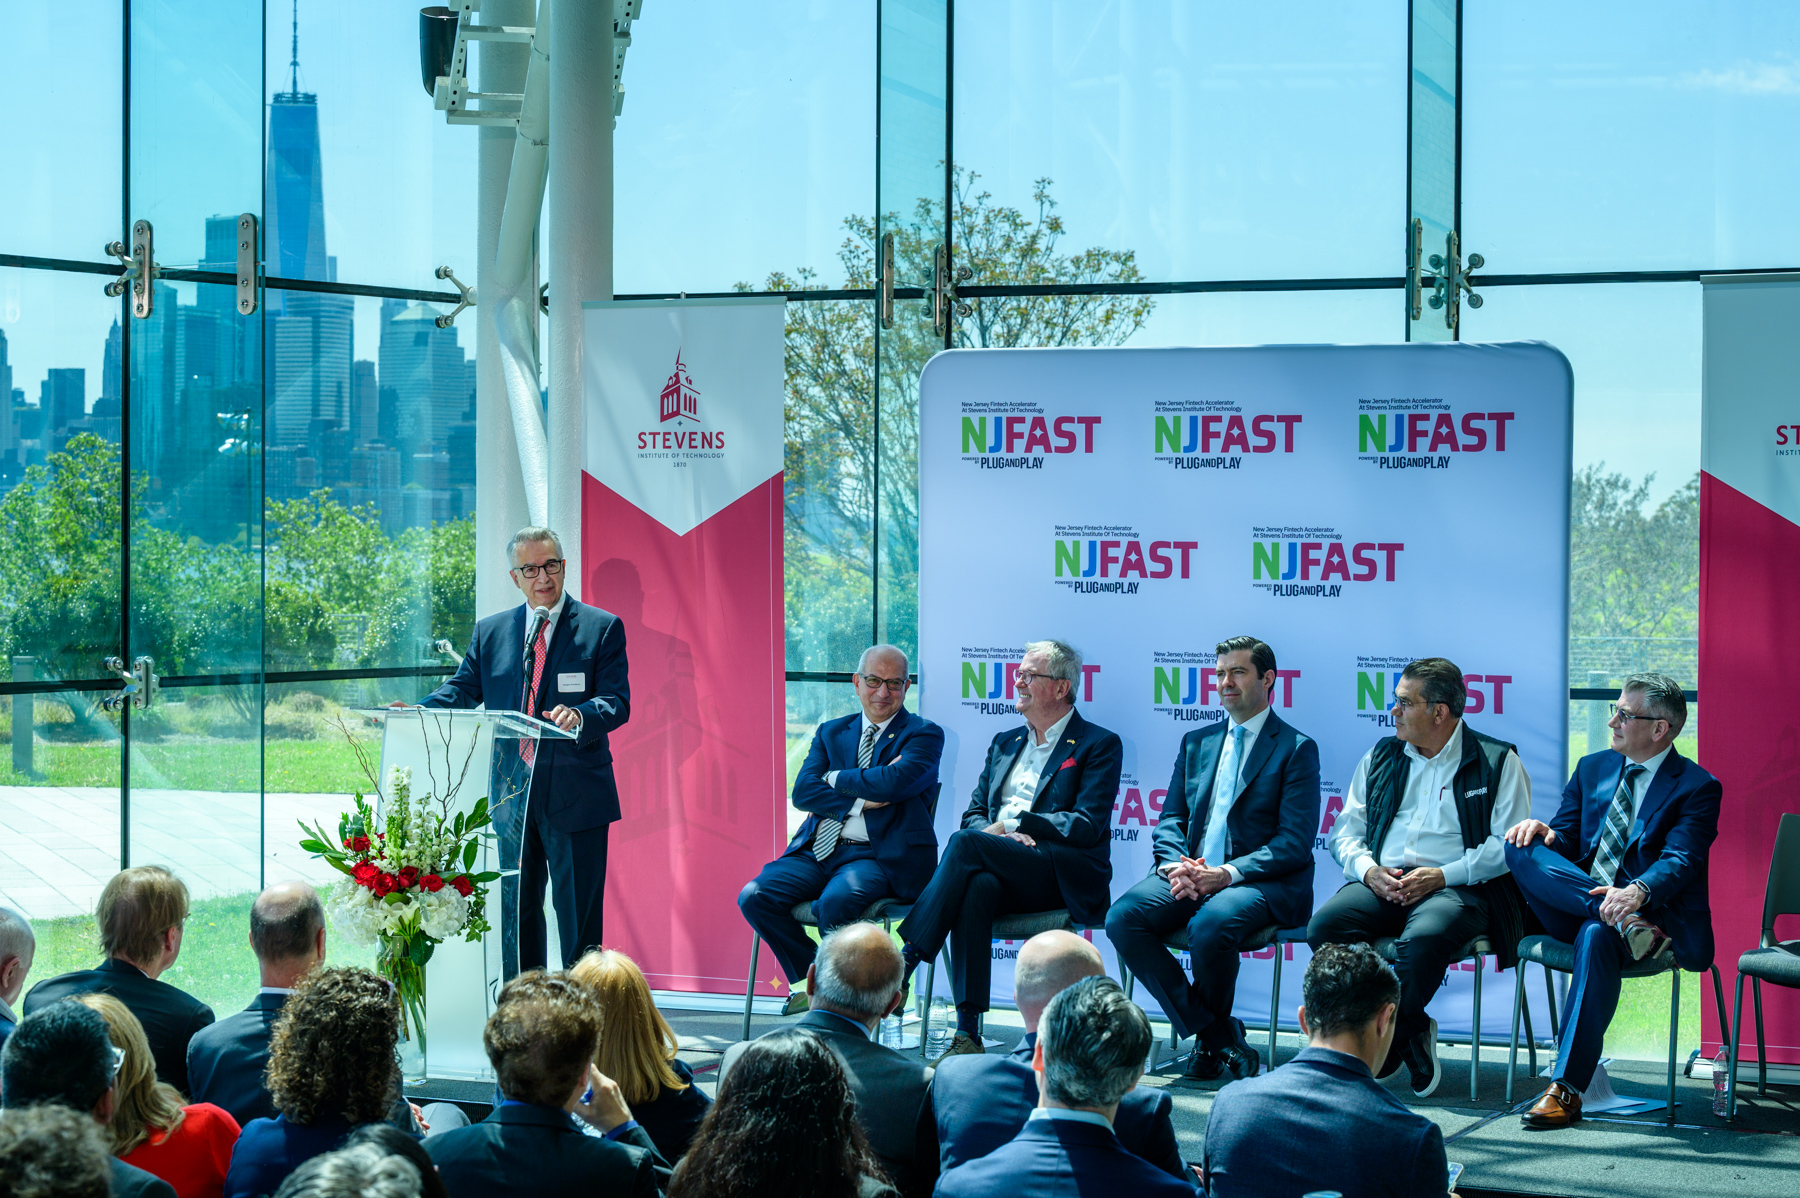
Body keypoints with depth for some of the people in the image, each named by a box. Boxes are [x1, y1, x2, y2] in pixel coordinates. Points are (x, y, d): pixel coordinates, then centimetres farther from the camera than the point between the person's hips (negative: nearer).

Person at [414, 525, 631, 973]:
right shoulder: (490, 632, 11)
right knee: (517, 912, 11)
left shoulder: (602, 628, 0)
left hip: (574, 797, -4)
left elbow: (617, 702, -8)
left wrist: (579, 715, -30)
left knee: (579, 917, -2)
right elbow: (461, 690, 9)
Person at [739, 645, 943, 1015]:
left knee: (836, 901, -35)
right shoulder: (831, 733, 19)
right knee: (755, 896, -17)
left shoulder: (924, 734, 5)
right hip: (817, 851, 6)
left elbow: (895, 782, -15)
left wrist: (836, 778, -2)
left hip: (877, 856, -5)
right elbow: (803, 791, 4)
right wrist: (860, 800, -10)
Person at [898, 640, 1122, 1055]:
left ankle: (904, 964, -30)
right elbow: (974, 814, 20)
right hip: (1004, 874, 5)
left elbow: (1086, 826, -7)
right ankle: (967, 1031, -40)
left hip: (1063, 877, -5)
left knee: (965, 844, -29)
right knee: (977, 887, -34)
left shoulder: (1098, 746, 6)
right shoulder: (1005, 743, 26)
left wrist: (1011, 825, -10)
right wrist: (1000, 834, -5)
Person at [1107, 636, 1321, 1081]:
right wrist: (1176, 864, -7)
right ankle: (1220, 1037, -15)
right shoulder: (1196, 742, 21)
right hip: (1191, 873, 5)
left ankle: (1209, 1038, -8)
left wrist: (1230, 873, -19)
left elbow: (1295, 842, -6)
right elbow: (1170, 819, 16)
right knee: (1122, 917, -23)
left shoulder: (1296, 748, 2)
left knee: (1211, 923, -37)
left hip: (1263, 881, -5)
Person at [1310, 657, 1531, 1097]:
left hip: (1460, 887, -4)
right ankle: (1410, 1033, -12)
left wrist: (1443, 875, -15)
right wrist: (1368, 870, -5)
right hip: (1383, 881, 5)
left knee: (1426, 936, -39)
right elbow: (1346, 831, 18)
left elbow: (1511, 845, -5)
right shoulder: (1381, 757, 20)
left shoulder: (1497, 762, 5)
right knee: (1324, 925, -27)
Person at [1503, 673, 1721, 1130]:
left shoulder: (1696, 788, -1)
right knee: (1521, 847, -21)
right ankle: (1625, 923, -33)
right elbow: (1565, 840, 14)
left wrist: (1638, 891, -38)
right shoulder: (1593, 768, 18)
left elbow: (1680, 862, -16)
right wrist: (1545, 833, -13)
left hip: (1649, 913, -5)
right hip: (1574, 907, 5)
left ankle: (1567, 1087, -39)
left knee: (1596, 937, -39)